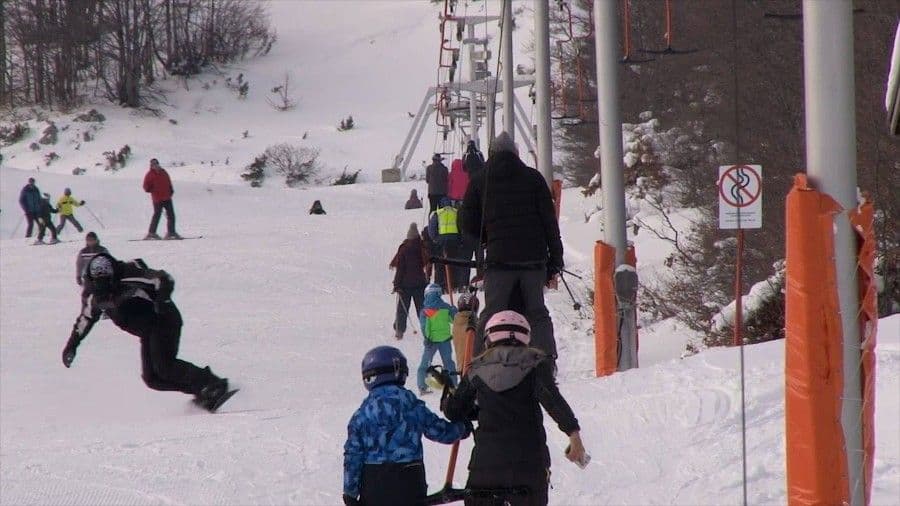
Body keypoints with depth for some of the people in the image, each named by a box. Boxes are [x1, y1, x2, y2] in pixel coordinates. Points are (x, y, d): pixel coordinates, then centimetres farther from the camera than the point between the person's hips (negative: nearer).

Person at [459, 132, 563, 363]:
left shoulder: (480, 181, 6)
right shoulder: (533, 178, 7)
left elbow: (467, 224, 5)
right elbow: (549, 219, 3)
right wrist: (555, 256, 7)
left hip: (499, 258, -1)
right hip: (533, 257, 1)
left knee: (492, 312, 1)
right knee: (536, 312, 9)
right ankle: (547, 359, 0)